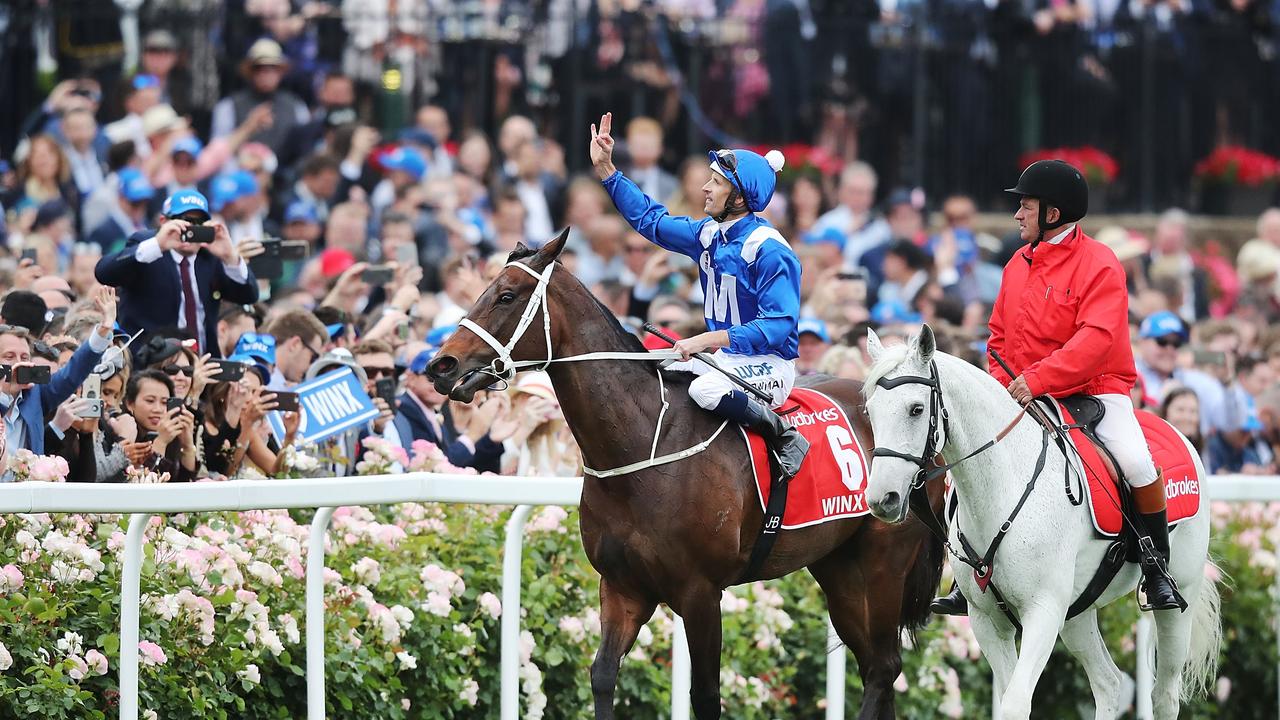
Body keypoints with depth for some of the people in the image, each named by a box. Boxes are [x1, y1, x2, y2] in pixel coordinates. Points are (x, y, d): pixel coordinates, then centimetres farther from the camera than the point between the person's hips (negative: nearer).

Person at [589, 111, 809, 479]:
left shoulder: (770, 250, -20)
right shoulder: (709, 234, 6)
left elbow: (778, 326, -26)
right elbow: (650, 218, 19)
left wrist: (708, 340, -31)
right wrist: (605, 169, 12)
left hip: (768, 363, -9)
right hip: (724, 358, 9)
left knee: (705, 390, -36)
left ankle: (785, 438, -17)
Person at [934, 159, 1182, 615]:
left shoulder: (1099, 265, -12)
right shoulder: (1018, 264, 9)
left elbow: (1096, 338, -24)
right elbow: (1000, 334, 16)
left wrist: (1038, 378, -31)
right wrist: (1002, 383, -4)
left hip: (1095, 389, -6)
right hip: (1024, 393, 6)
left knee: (1137, 464, -27)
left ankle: (1157, 567, -8)